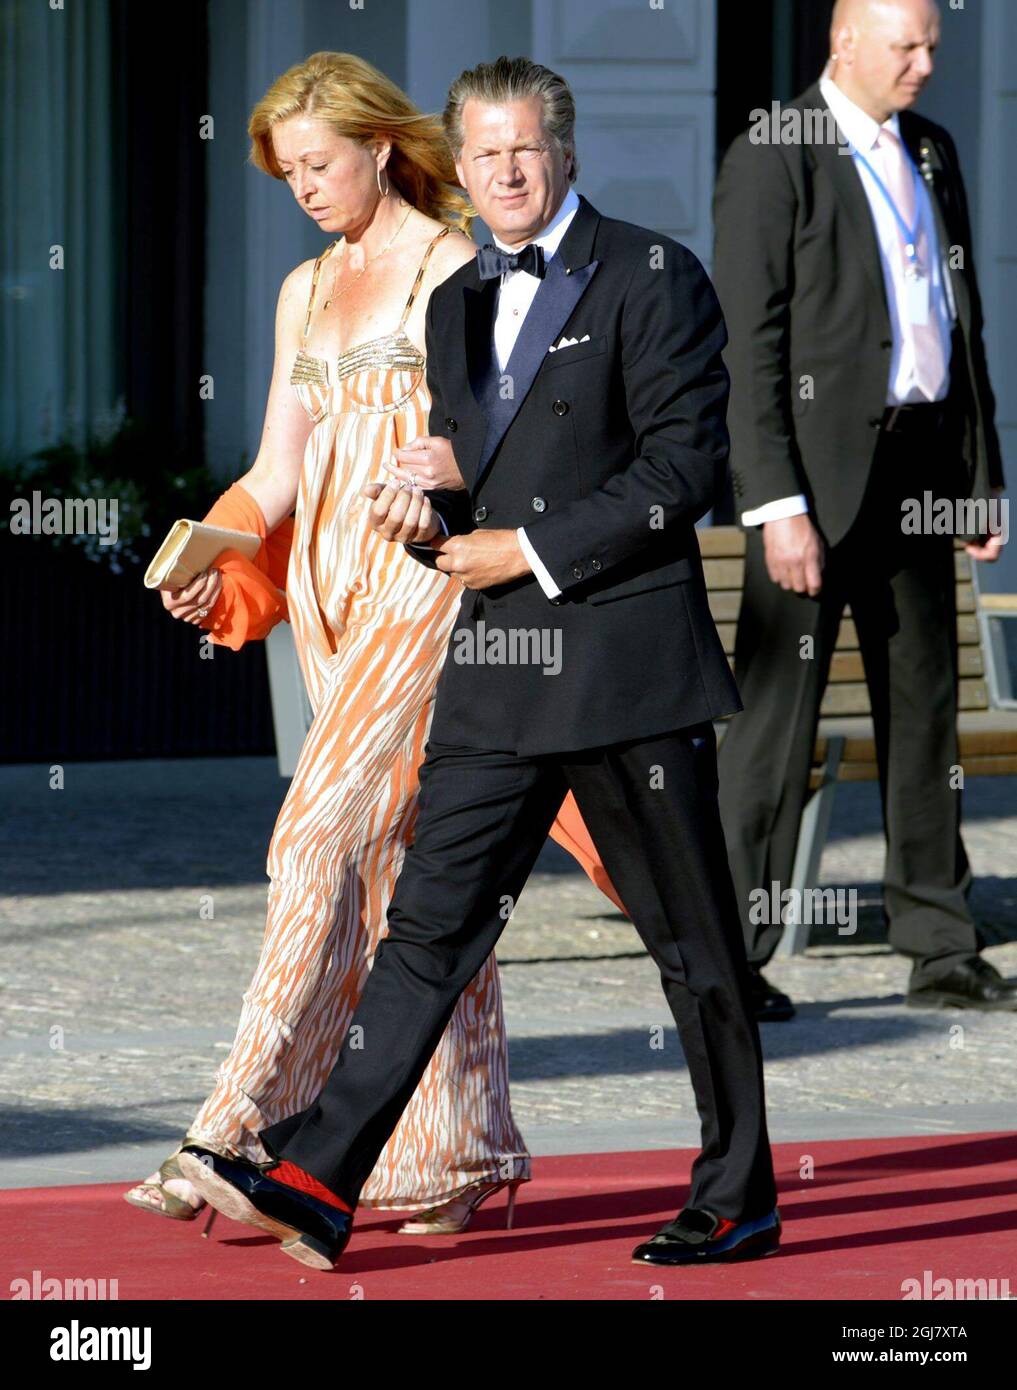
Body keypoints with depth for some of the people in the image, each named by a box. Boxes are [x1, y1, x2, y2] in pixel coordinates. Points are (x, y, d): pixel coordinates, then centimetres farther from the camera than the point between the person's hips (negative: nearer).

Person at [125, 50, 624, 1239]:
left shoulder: (457, 271, -5)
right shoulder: (304, 292, 16)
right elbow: (277, 469, 15)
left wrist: (442, 476, -27)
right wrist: (215, 570, -1)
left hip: (427, 585, -7)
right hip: (333, 595, 7)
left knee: (324, 840, -15)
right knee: (408, 872, 7)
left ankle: (238, 1133, -18)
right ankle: (463, 1153, 11)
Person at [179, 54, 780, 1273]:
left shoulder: (651, 280, -4)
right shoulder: (455, 308, 17)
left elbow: (682, 467, -11)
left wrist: (534, 554, -12)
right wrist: (426, 518, 0)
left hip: (624, 658, -6)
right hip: (495, 669, 6)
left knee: (691, 937, 3)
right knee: (431, 917, 0)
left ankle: (738, 1200, 13)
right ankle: (317, 1180, -5)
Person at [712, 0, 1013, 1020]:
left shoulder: (931, 152, 14)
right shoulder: (772, 163, -8)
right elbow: (749, 344, -12)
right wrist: (776, 504, -18)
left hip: (921, 466, 7)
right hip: (819, 468, -7)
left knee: (924, 705, 10)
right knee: (775, 712, -4)